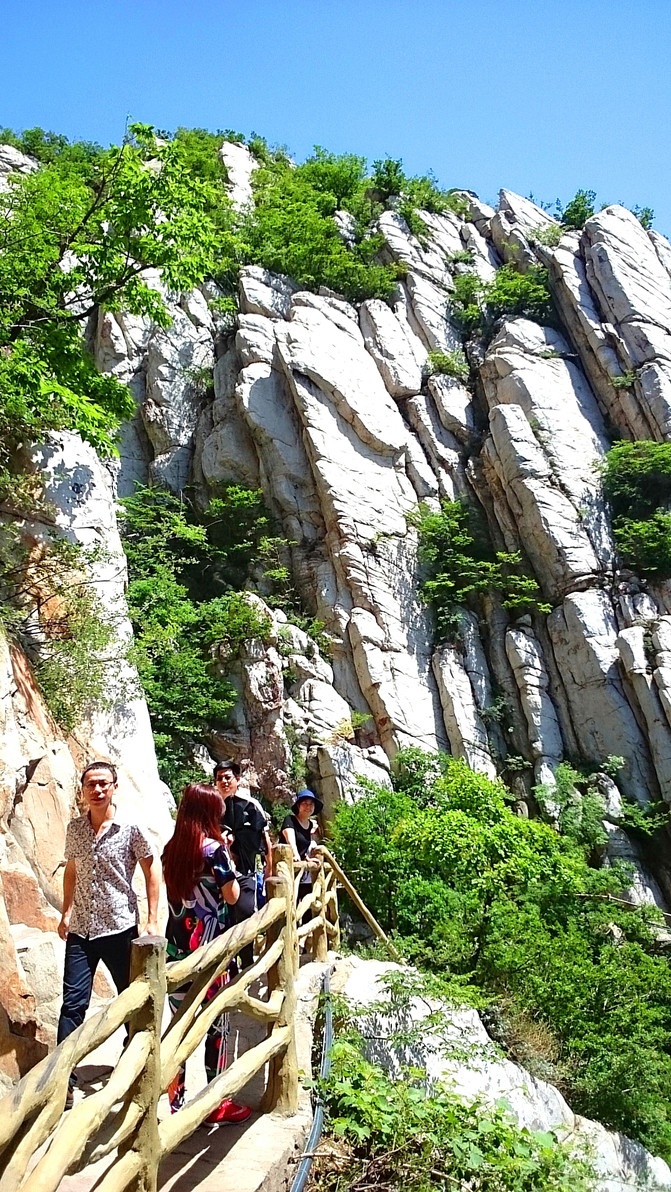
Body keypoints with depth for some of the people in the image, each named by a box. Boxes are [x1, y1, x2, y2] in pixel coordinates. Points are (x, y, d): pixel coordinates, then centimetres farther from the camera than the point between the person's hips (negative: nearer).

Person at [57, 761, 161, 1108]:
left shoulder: (130, 828, -11)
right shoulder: (74, 828, 1)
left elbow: (151, 871, -5)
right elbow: (71, 871, 14)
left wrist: (152, 920, -6)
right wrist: (66, 914, 13)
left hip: (120, 929, -3)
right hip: (80, 930, 3)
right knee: (72, 1004, 1)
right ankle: (64, 1081, 13)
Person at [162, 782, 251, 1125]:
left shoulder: (171, 850, 3)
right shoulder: (214, 849, -16)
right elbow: (232, 897, -9)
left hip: (177, 948, 6)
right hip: (210, 949, -6)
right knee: (217, 1026, 8)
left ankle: (176, 1100, 24)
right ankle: (217, 1105, 19)